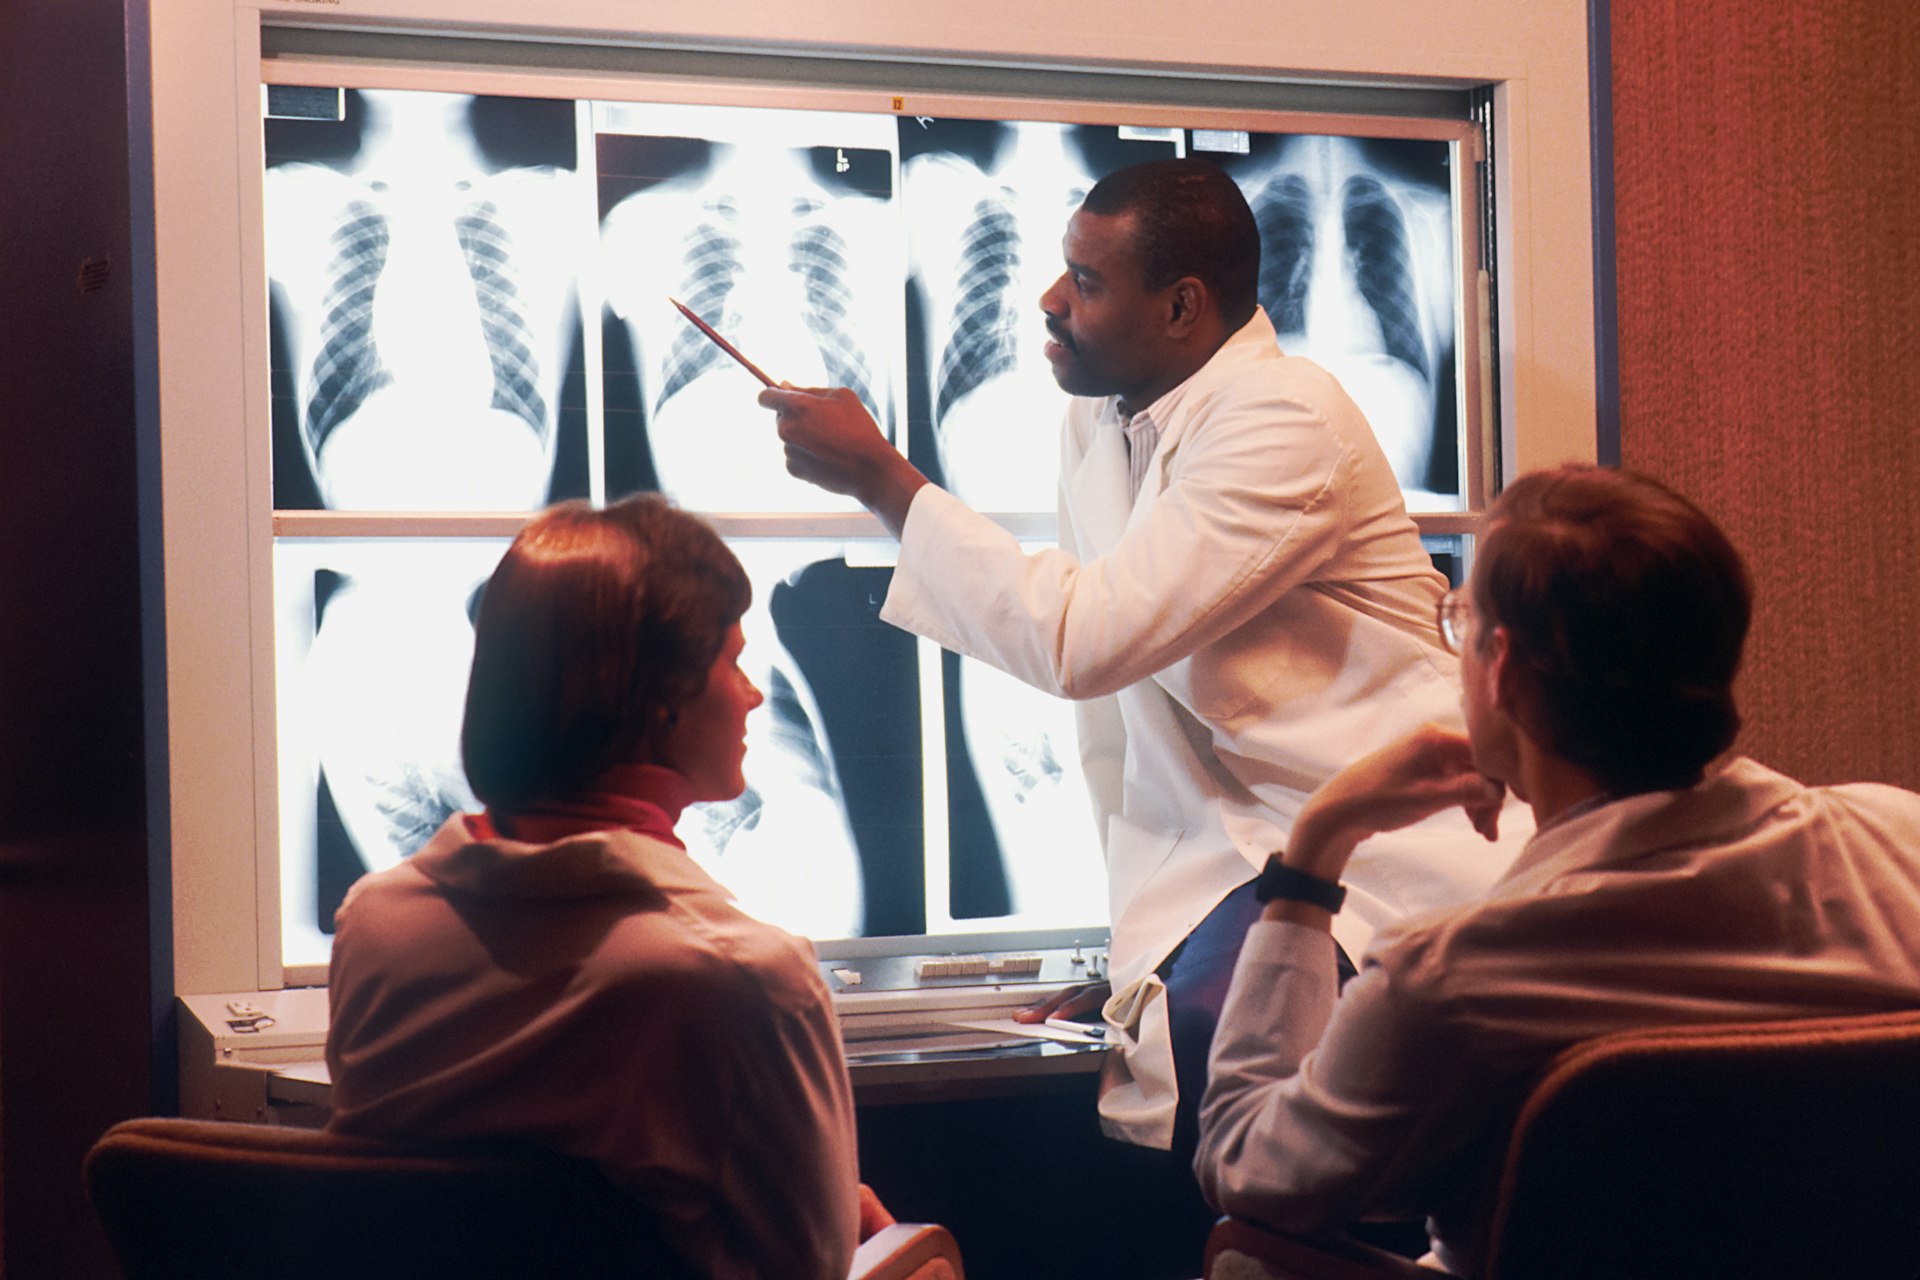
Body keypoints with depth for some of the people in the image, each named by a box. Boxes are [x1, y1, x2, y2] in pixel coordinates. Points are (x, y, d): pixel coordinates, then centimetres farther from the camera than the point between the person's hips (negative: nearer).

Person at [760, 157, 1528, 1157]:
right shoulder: (1096, 424, 10)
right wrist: (1135, 924, 17)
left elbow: (1083, 640, -25)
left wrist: (879, 475, -18)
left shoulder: (1287, 425, -17)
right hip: (1225, 842, 7)